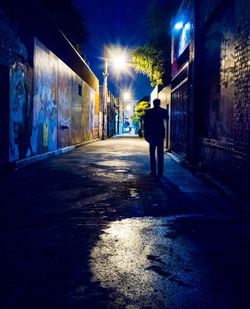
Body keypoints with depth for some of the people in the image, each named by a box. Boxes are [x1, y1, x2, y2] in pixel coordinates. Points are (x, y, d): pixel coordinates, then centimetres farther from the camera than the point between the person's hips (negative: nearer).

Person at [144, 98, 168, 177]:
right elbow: (166, 117, 19)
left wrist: (146, 134, -1)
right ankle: (160, 172, 1)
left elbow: (145, 123, -6)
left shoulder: (148, 112, -3)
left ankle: (153, 171, 4)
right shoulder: (163, 111, -1)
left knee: (152, 154, 8)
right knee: (160, 154, 4)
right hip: (160, 135, 1)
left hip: (151, 134, 0)